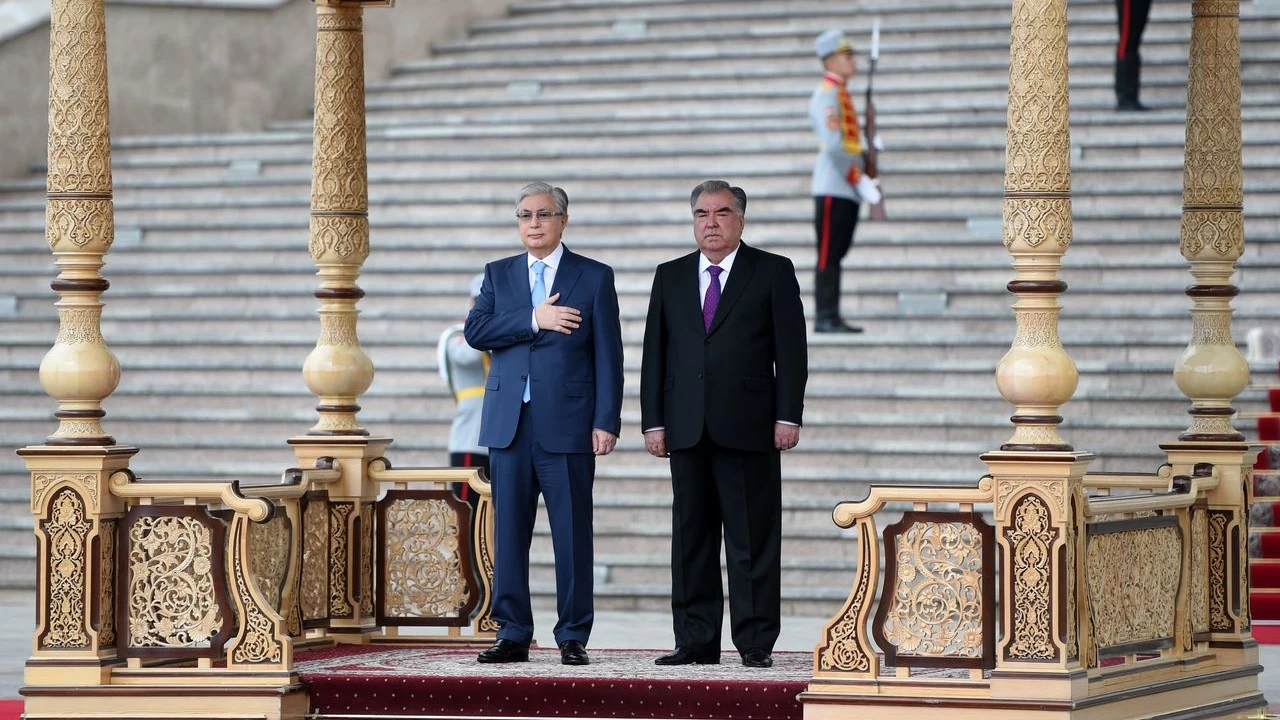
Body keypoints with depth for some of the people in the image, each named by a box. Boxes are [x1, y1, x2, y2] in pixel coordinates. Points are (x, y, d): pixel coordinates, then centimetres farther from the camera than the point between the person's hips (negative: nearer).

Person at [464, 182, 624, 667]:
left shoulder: (595, 278, 5)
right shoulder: (498, 275, 14)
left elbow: (608, 355, 1)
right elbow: (475, 331, -1)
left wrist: (606, 422, -7)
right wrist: (533, 320, -13)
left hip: (568, 423, -3)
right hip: (510, 423, 3)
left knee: (572, 533, -2)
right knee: (509, 531, 3)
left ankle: (573, 637, 4)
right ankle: (513, 635, 8)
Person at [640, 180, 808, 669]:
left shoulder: (773, 273, 5)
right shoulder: (670, 277, 14)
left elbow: (791, 349, 0)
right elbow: (655, 353, 12)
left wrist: (788, 416, -8)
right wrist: (653, 421, 4)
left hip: (749, 426, -4)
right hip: (687, 428, 4)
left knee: (752, 540, -3)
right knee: (691, 538, 4)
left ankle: (755, 642, 0)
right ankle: (696, 642, 8)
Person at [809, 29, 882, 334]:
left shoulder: (842, 95, 17)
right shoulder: (826, 96, -13)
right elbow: (833, 146, -21)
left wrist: (869, 143, 9)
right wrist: (861, 181, -20)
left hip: (847, 190, 9)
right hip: (833, 189, -9)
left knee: (836, 255, 10)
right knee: (829, 255, -7)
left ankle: (831, 318, 12)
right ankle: (825, 318, -6)